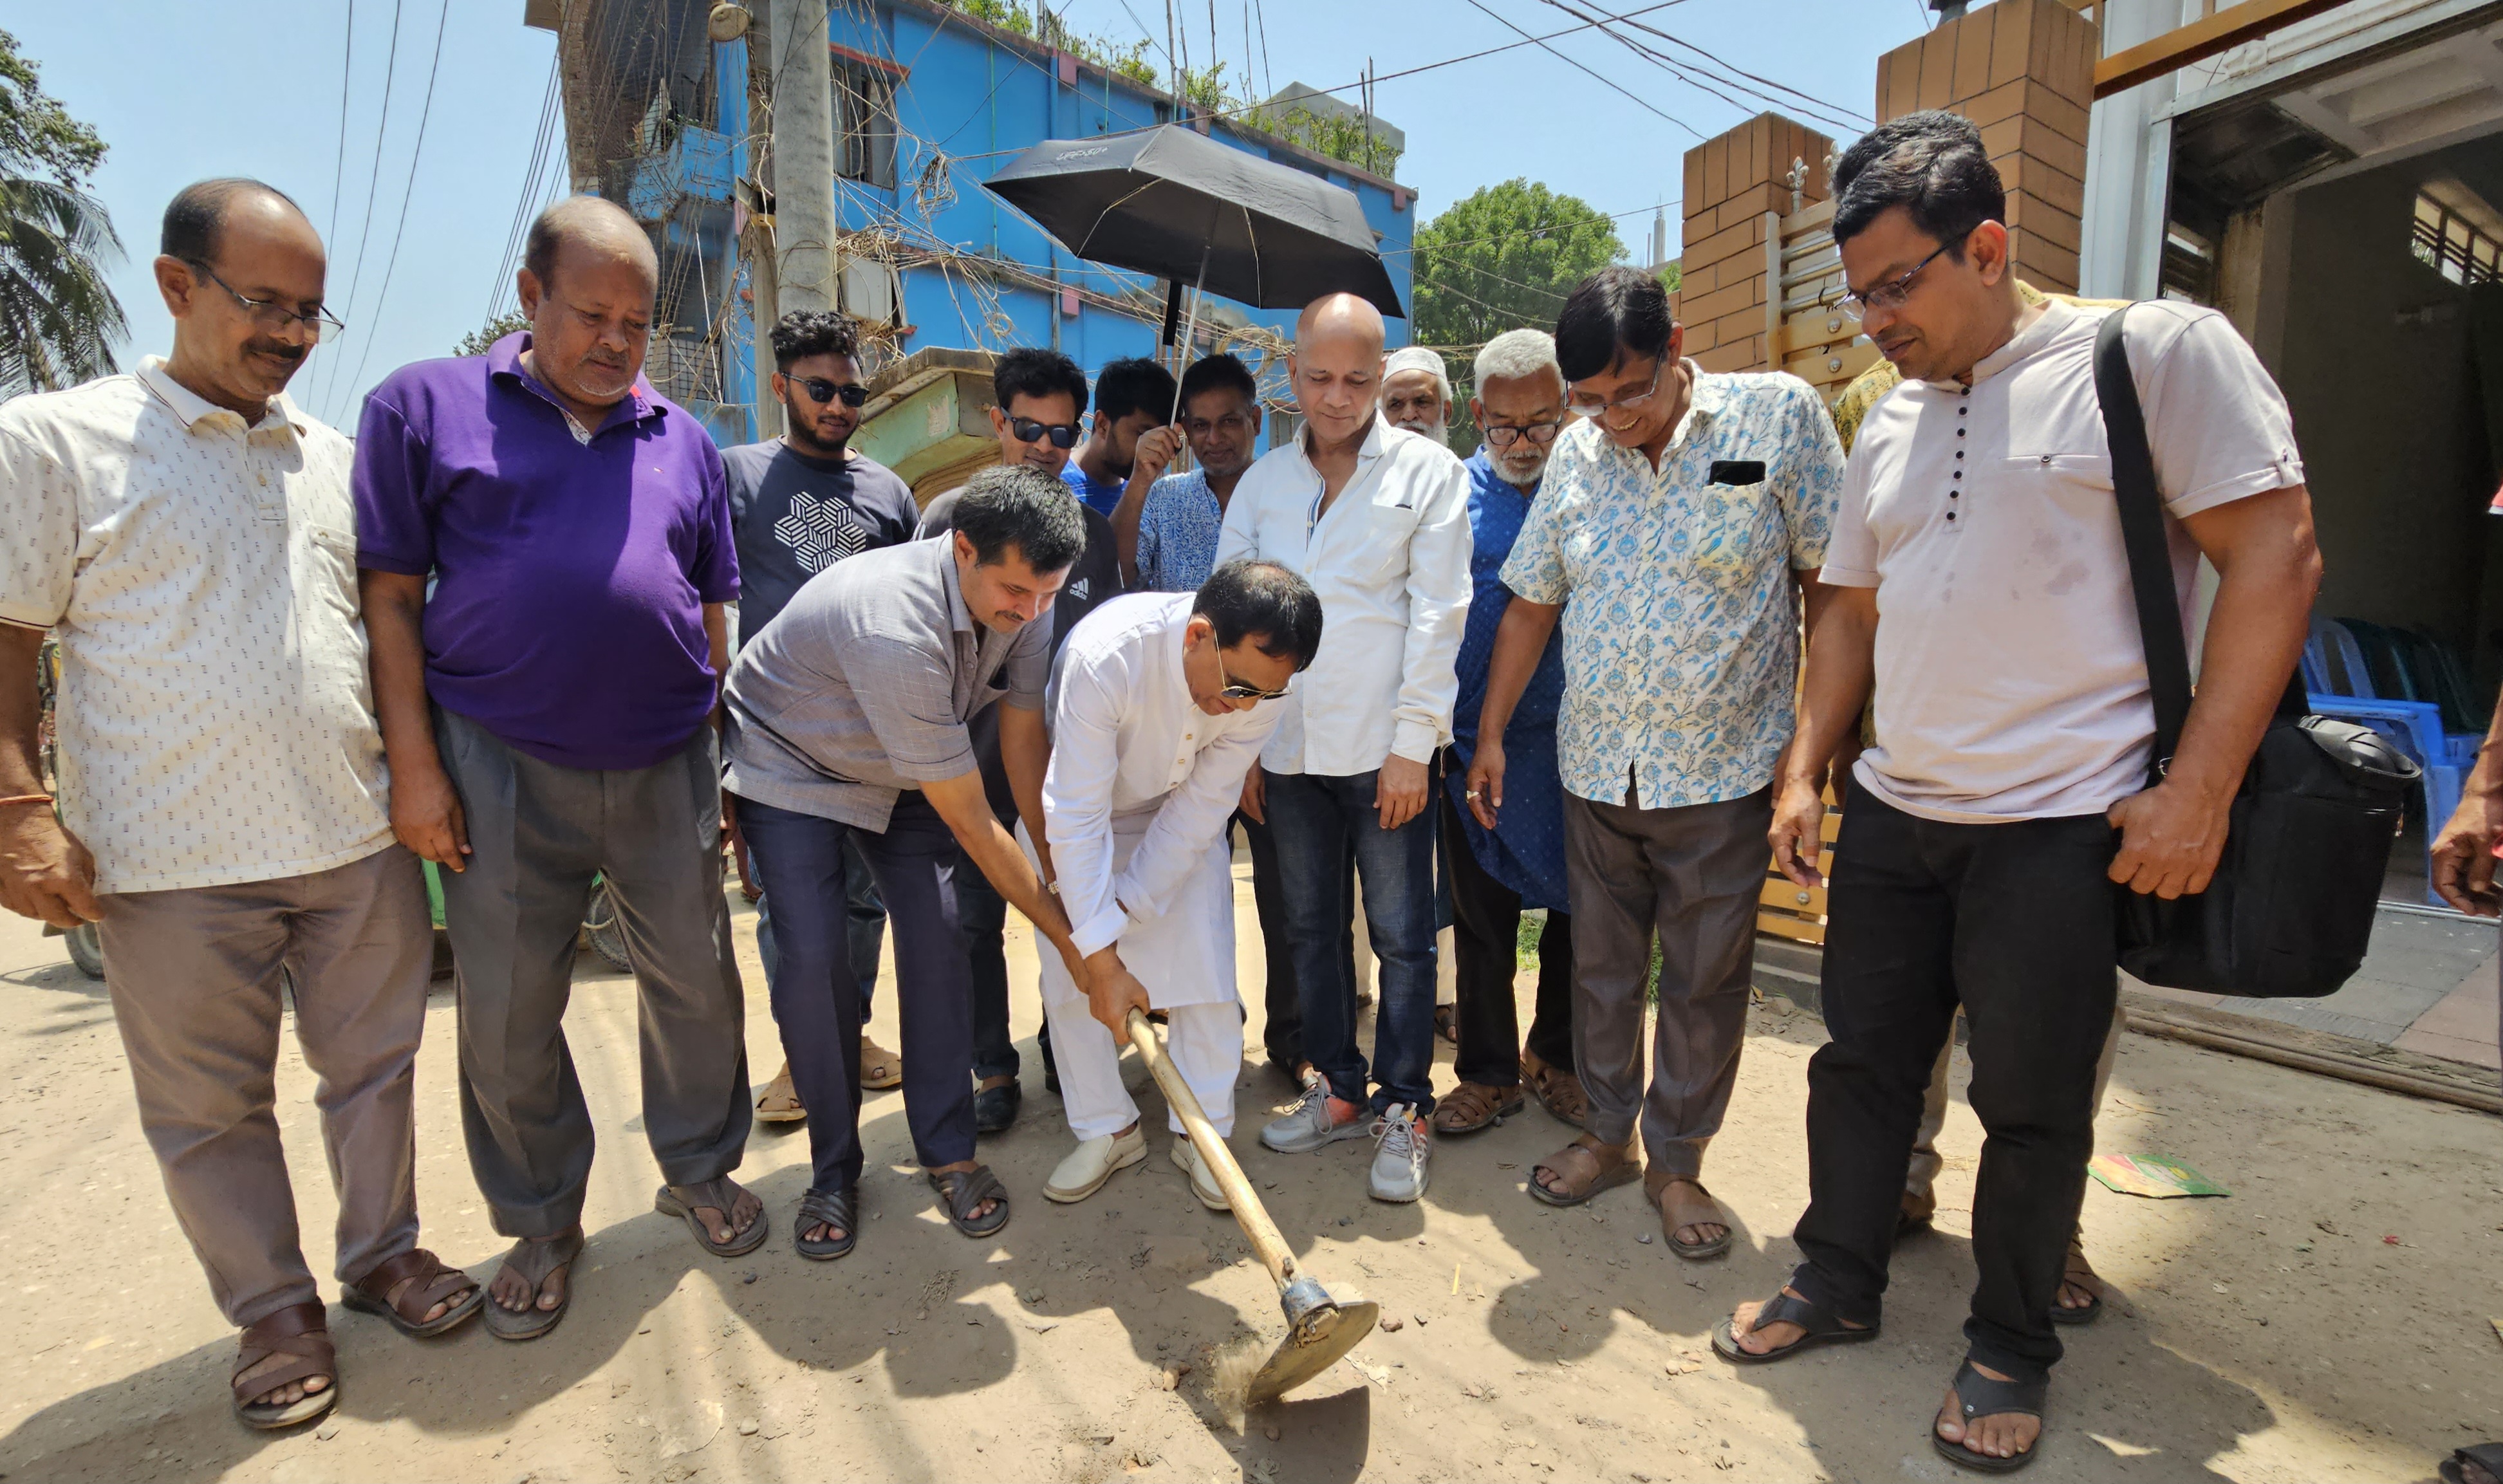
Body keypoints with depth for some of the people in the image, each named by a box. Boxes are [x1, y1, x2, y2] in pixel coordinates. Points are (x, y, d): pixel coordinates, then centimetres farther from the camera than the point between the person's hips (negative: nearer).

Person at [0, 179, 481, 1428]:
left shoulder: (334, 456, 11)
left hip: (359, 839, 4)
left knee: (372, 1064, 13)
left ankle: (383, 1253, 31)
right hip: (172, 861, -3)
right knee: (209, 1108, 10)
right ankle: (273, 1311, 27)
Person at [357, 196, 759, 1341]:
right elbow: (391, 598, 0)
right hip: (503, 767, -2)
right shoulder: (425, 406, 2)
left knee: (695, 980, 9)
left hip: (666, 763, 2)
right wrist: (414, 764, -6)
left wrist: (723, 754, 10)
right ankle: (541, 1224, 29)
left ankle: (700, 1170, 32)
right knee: (508, 1013, 8)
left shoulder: (683, 441, 11)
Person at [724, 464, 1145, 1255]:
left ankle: (948, 1151, 8)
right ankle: (833, 1170, 8)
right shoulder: (898, 628, -41)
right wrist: (1068, 938, -29)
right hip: (789, 764, -5)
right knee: (814, 957, -14)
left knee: (939, 939, -7)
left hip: (903, 771, 6)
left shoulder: (1023, 602, -19)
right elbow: (969, 823, -36)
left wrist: (1060, 863, -8)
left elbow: (1024, 740, -6)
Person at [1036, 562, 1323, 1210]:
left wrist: (1125, 914, -18)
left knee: (1204, 968, -5)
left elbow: (1200, 808, -18)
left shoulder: (1262, 679, -28)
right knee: (1069, 975, -2)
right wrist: (1100, 950, -34)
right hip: (1078, 803, -1)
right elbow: (1076, 818, -35)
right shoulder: (1105, 656, -40)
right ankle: (1106, 1129, 17)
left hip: (1177, 816, 2)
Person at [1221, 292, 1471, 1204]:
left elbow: (1436, 613, -6)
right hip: (1287, 745, 4)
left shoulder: (1428, 472, 0)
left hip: (1383, 745, -4)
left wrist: (1412, 743, -11)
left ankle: (1405, 1107, 19)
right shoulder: (1263, 482, 10)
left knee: (1401, 934, 3)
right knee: (1311, 927, 13)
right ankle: (1341, 1089, 28)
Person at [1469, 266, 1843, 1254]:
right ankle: (1610, 1132, 33)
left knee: (1705, 977, 8)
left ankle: (1678, 1158, 27)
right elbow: (1530, 603, 10)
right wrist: (1490, 736, 10)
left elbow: (1829, 578, -4)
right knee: (1601, 962, 14)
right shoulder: (1577, 450, 5)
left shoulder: (1779, 415, -5)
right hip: (1595, 766, 4)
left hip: (1723, 766, -3)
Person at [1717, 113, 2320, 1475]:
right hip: (1892, 814, 6)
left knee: (2032, 1107, 8)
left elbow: (2276, 554, -9)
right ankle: (1838, 1284, 33)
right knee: (1860, 1064, 14)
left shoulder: (2155, 351, -5)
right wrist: (1804, 773, 10)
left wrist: (2197, 789, -16)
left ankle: (2010, 1350, 30)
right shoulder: (1889, 424, 13)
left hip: (2061, 826, -5)